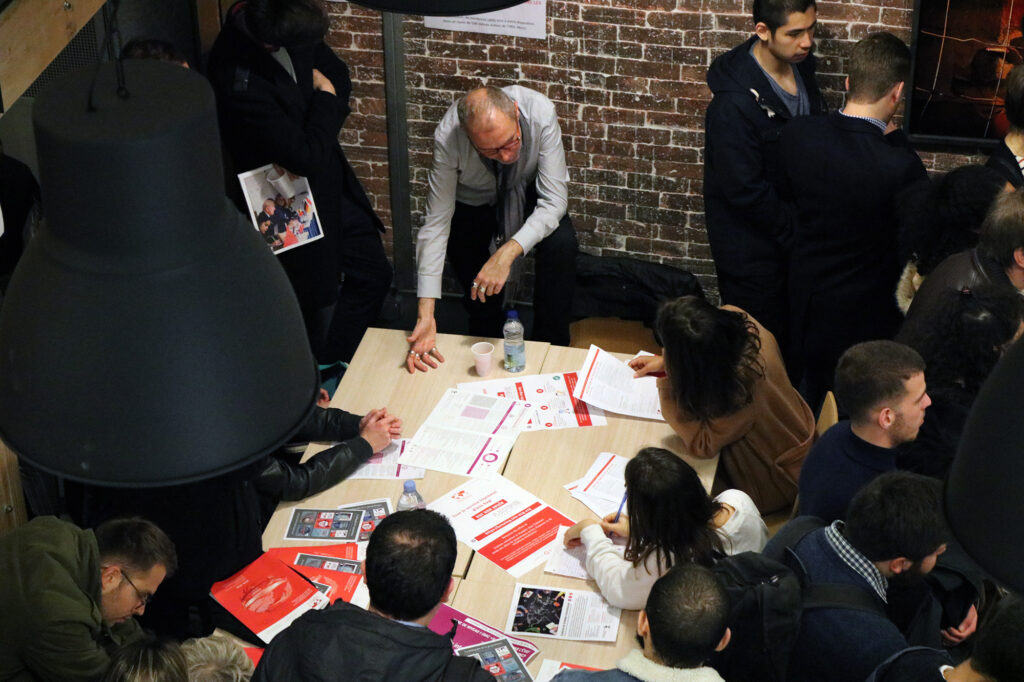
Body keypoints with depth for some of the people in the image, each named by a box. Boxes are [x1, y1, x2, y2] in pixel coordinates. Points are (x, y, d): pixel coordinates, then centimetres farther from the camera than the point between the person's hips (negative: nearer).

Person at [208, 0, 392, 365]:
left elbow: (339, 74, 9)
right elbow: (306, 157, -29)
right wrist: (326, 97, -17)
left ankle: (336, 367, 36)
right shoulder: (238, 82, -35)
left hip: (332, 183, 8)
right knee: (319, 301, 6)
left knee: (373, 274, 19)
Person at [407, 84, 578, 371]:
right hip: (473, 200, 0)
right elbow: (436, 222, -31)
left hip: (528, 192, 0)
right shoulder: (448, 137, -35)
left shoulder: (540, 113, -36)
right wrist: (426, 314, -37)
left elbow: (554, 200, -33)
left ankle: (550, 346, -9)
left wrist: (507, 253, -48)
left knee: (561, 243, -28)